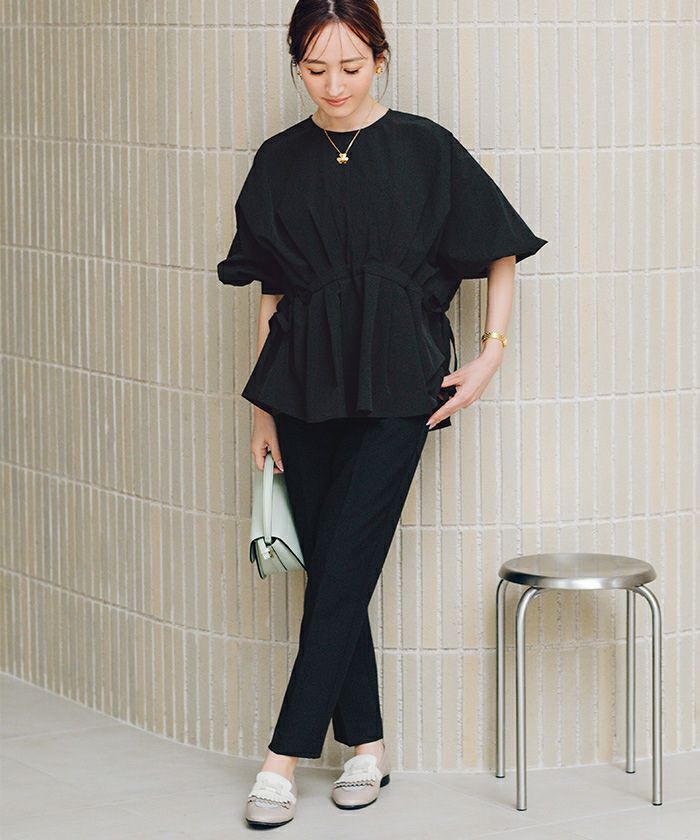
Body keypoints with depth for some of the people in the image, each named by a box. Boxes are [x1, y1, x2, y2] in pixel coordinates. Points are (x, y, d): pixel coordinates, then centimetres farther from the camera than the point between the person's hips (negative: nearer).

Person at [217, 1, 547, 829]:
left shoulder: (424, 148, -2)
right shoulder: (280, 161, 7)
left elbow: (501, 251, 6)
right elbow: (270, 290, 11)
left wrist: (492, 348, -4)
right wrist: (263, 407, 8)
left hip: (394, 387, -3)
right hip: (305, 381, 4)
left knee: (341, 569, -8)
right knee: (329, 569, 5)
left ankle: (284, 758, -4)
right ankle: (366, 746, 17)